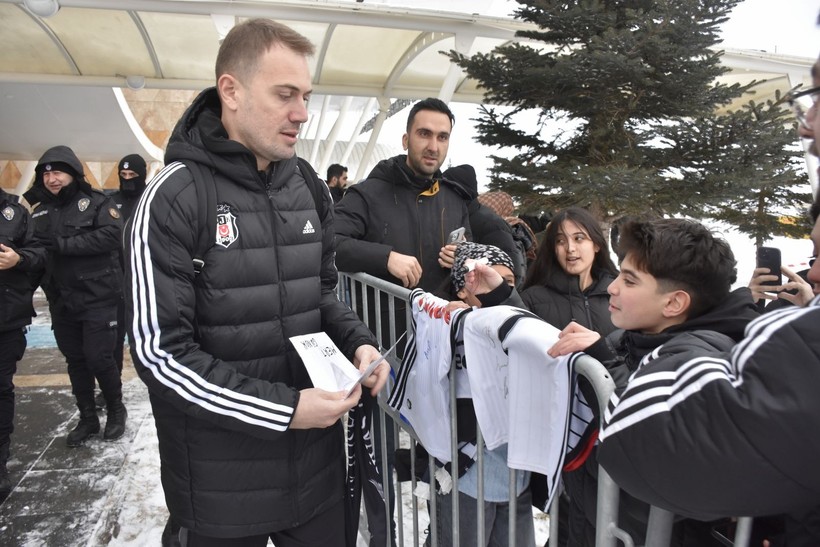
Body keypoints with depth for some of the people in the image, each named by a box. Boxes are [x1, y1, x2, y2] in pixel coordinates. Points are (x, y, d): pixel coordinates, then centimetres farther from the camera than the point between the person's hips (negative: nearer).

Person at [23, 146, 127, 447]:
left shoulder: (96, 202, -7)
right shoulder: (39, 211, 11)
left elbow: (111, 236, -22)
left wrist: (61, 243, -21)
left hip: (97, 299, -6)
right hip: (61, 302, 6)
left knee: (98, 358, -2)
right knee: (75, 360, 14)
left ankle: (116, 410, 23)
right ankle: (87, 418, 29)